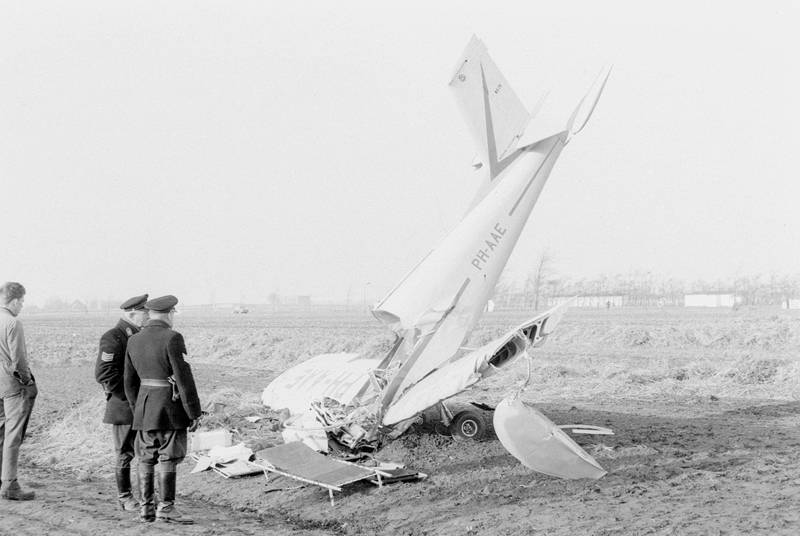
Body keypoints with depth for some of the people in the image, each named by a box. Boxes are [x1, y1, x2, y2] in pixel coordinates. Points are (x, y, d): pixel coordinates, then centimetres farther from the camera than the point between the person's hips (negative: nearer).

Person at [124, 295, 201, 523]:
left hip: (144, 406, 6)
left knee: (146, 459, 9)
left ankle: (146, 507, 10)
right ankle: (166, 507, -4)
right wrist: (194, 412, -10)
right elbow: (184, 378, -15)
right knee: (168, 458, -3)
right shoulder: (172, 338, -13)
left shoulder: (133, 341, 8)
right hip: (170, 407, -6)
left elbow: (130, 382, 14)